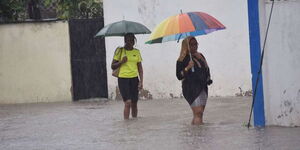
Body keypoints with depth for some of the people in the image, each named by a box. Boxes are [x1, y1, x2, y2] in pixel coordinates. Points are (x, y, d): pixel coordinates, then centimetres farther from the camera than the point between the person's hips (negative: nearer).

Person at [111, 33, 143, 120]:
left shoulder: (137, 52, 10)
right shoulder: (120, 51, 1)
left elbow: (140, 68, 11)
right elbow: (113, 66, 3)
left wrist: (141, 81, 1)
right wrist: (121, 62, -14)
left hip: (134, 79, 3)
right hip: (123, 79, -3)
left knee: (134, 103, 6)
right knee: (128, 102, -15)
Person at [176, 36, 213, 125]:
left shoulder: (200, 56, 14)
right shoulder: (183, 59, -5)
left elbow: (206, 70, 26)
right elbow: (179, 76, -10)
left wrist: (208, 79, 10)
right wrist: (188, 67, -22)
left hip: (203, 88, 7)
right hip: (191, 89, -7)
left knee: (200, 114, 4)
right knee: (198, 112, -15)